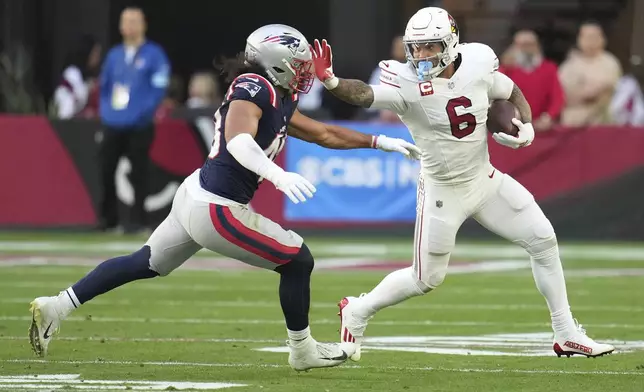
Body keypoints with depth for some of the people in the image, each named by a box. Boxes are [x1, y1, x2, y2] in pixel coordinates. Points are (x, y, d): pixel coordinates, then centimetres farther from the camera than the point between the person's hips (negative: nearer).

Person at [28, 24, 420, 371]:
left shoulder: (280, 102, 14)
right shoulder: (255, 87, -15)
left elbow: (323, 133, 23)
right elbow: (238, 140, -30)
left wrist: (381, 142, 23)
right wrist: (278, 175, -42)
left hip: (195, 195, 10)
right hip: (216, 209, -10)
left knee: (146, 264, 20)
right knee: (298, 260, 2)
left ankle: (55, 307, 20)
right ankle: (303, 350, 16)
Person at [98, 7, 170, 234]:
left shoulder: (154, 55, -1)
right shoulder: (114, 55, 16)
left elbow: (158, 88, -6)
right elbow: (105, 85, 22)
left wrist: (144, 112, -14)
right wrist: (105, 110, 9)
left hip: (139, 126, -5)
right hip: (112, 124, 5)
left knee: (138, 174, -3)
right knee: (106, 170, 4)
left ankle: (138, 220, 4)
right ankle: (108, 217, 15)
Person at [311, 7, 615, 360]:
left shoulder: (477, 64, -10)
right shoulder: (406, 83, -23)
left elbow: (513, 93, 9)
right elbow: (364, 95, -41)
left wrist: (526, 127, -10)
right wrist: (330, 81, -60)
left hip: (485, 180, 5)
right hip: (442, 193, -5)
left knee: (543, 241, 2)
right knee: (426, 280, 2)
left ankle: (567, 335, 14)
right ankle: (357, 311, 27)